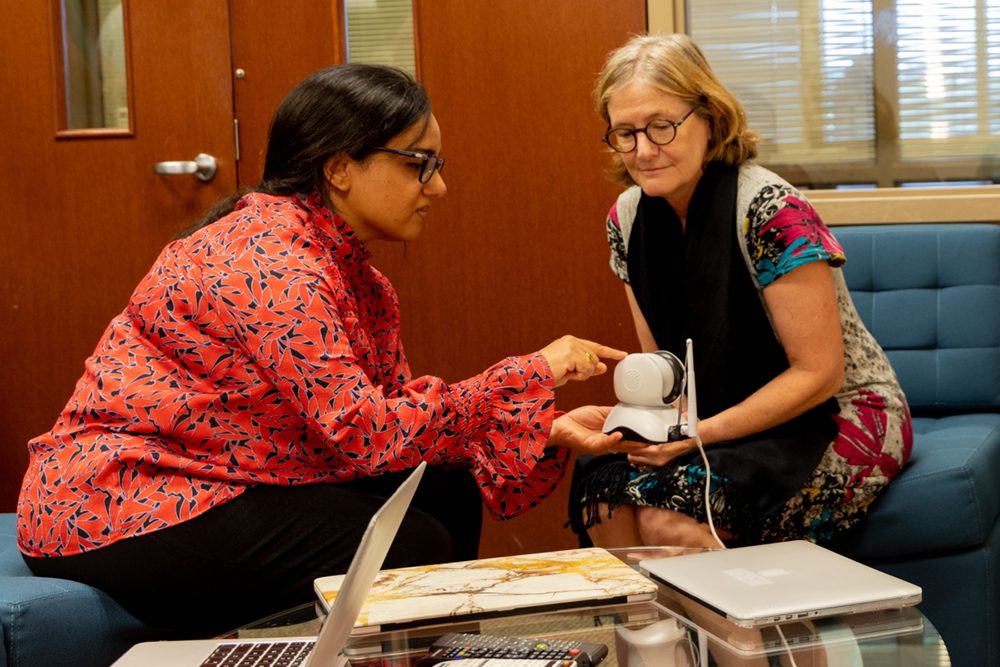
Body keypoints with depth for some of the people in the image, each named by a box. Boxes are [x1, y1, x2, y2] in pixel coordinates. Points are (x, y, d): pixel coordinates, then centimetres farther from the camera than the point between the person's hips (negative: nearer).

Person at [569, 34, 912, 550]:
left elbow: (819, 374, -19)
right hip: (728, 422, 6)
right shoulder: (628, 218, 0)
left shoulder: (771, 211, -21)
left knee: (663, 516, -27)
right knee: (600, 491, -20)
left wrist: (703, 431, -24)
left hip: (839, 418, -6)